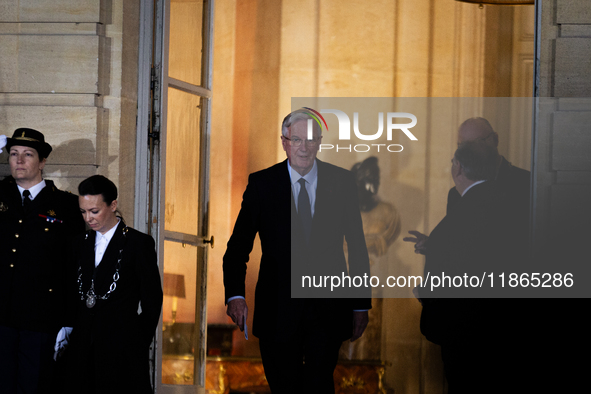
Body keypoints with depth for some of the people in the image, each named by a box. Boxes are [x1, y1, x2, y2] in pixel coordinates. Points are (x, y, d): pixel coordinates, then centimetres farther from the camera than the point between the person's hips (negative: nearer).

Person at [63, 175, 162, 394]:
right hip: (84, 347, 5)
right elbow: (77, 294, 17)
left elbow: (152, 298, -1)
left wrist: (140, 341, -2)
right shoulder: (82, 243, 15)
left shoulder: (138, 243, -2)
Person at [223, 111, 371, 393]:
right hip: (278, 311, 0)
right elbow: (238, 245, -3)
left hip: (328, 309, 0)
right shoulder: (261, 184, 0)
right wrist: (235, 294, -19)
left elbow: (357, 246, 8)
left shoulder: (341, 182, 3)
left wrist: (361, 305, 6)